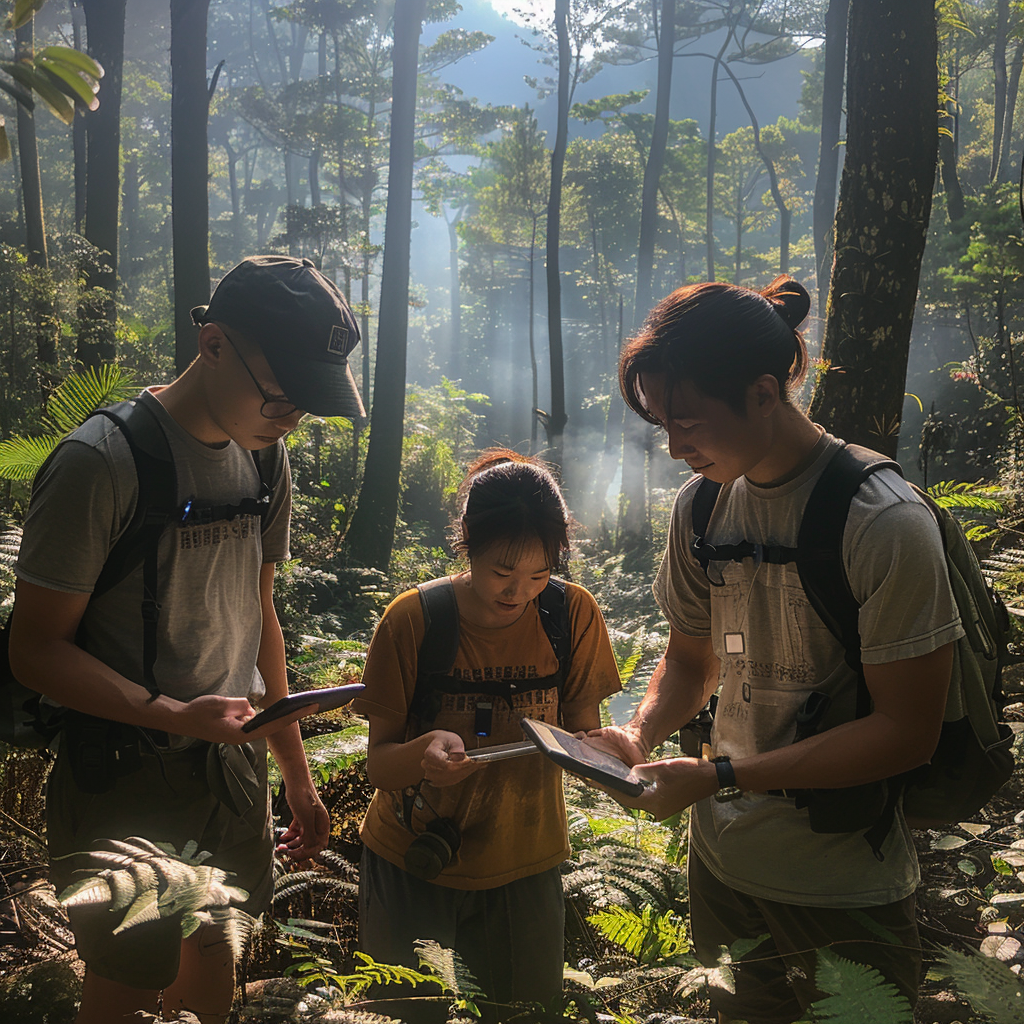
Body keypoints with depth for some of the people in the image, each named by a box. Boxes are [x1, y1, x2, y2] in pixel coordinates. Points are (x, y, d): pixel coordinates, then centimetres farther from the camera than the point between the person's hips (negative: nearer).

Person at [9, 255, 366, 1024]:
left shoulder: (265, 456, 3)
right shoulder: (102, 461, -19)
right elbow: (36, 649, -16)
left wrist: (297, 774, 13)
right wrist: (172, 713, -30)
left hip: (236, 758, 6)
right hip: (126, 785, -6)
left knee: (213, 945, 21)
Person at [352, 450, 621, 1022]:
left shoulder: (573, 614, -11)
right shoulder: (413, 619, -16)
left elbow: (585, 735, -4)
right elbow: (379, 764, -13)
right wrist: (424, 753, -35)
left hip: (525, 869, 2)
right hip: (409, 866, -1)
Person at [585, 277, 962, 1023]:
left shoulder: (886, 524, -21)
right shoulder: (702, 506, -2)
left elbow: (908, 731, -20)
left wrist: (719, 777, -23)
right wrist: (641, 734, -10)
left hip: (846, 889, -5)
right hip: (722, 860, 5)